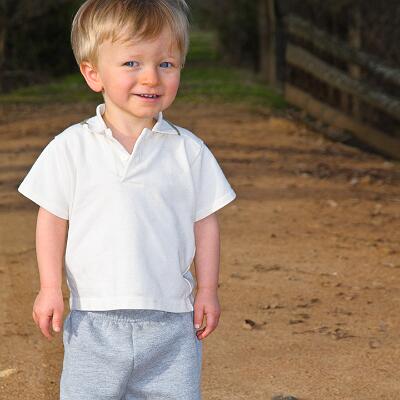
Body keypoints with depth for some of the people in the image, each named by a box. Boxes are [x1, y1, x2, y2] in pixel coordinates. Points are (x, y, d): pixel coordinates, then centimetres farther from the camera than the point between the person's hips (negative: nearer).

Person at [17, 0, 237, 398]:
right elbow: (53, 218, 3)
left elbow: (204, 221, 7)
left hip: (170, 323, 1)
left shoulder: (188, 151, 1)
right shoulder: (71, 148, -2)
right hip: (94, 321, -1)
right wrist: (50, 288, -2)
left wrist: (207, 290, 5)